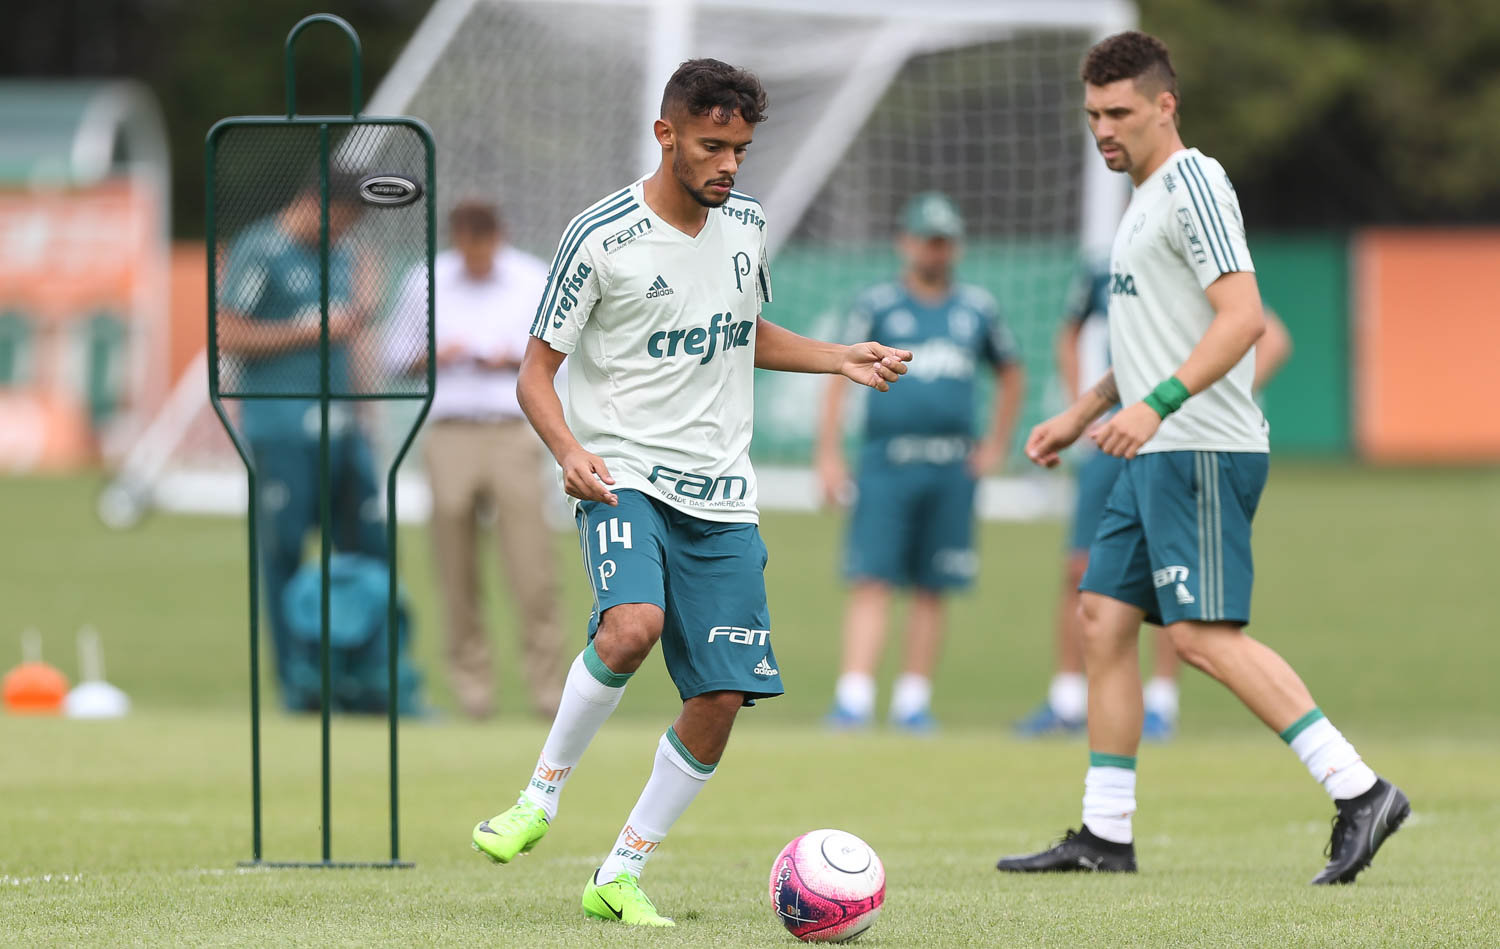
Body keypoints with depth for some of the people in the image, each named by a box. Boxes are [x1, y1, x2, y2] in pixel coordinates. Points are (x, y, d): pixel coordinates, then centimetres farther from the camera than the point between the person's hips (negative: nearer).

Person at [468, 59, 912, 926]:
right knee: (632, 627, -33)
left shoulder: (747, 224, 9)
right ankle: (542, 795, -13)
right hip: (626, 476, -5)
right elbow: (537, 372, -4)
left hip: (722, 496, 5)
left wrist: (841, 360, 12)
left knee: (722, 698, -3)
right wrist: (570, 449, -22)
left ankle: (621, 875, 10)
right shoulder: (601, 238, -8)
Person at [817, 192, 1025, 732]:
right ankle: (854, 697, -14)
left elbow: (1011, 377, 25)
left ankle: (913, 701, 11)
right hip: (887, 462, -3)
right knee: (873, 581, -10)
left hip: (952, 467, 3)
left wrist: (996, 446, 15)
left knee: (931, 589, 4)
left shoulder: (977, 309, 12)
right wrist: (829, 455, -9)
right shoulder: (877, 305, 4)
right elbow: (838, 378, 0)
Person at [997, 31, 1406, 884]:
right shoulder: (1149, 199, 20)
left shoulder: (1193, 183, -11)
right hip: (1157, 456, 10)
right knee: (1105, 620, 8)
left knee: (1204, 632, -16)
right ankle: (1105, 834, 11)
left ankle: (1359, 790, -17)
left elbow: (1243, 317, -21)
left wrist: (1155, 404, -29)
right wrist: (1079, 416, 27)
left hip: (1202, 450, -10)